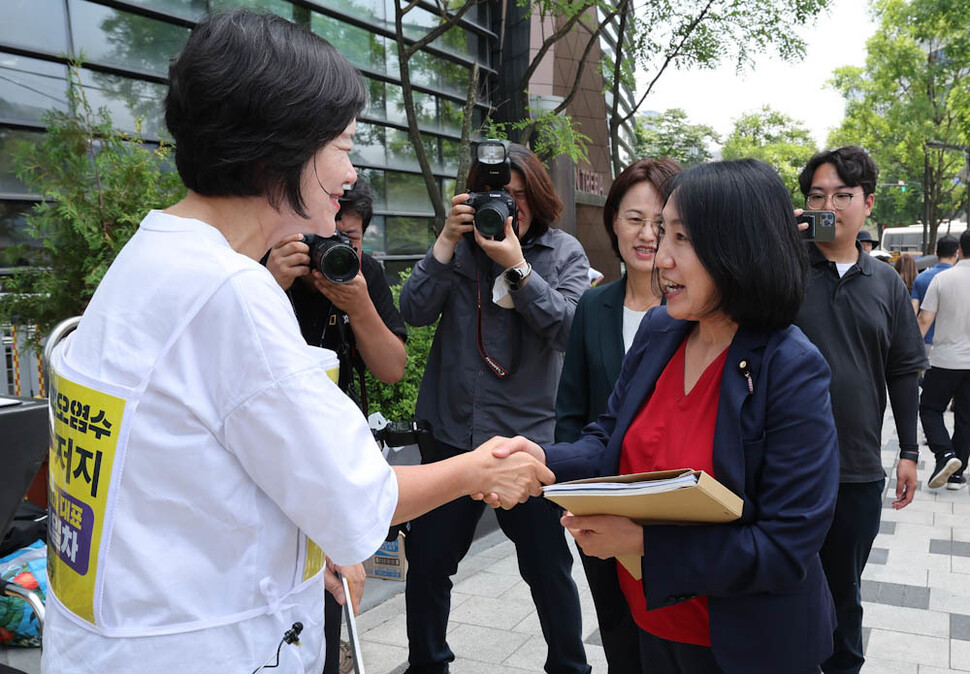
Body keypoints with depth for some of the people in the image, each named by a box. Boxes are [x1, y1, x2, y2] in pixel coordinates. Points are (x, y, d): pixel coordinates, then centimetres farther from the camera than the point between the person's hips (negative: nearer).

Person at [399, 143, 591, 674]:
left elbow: (568, 328, -13)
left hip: (529, 433, -2)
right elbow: (415, 311, -6)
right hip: (452, 430, 2)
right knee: (426, 560, 11)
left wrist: (516, 265, -19)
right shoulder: (461, 244, 5)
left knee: (548, 566, 8)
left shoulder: (564, 252, 1)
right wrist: (447, 242, -14)